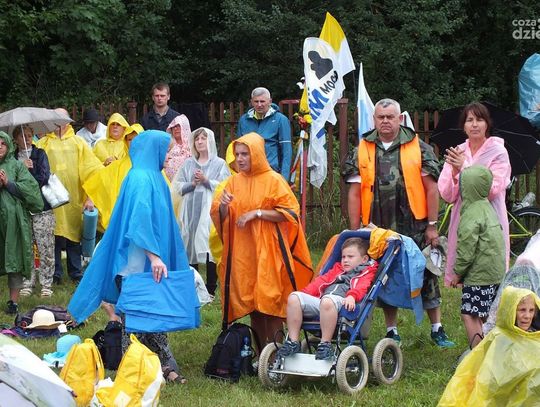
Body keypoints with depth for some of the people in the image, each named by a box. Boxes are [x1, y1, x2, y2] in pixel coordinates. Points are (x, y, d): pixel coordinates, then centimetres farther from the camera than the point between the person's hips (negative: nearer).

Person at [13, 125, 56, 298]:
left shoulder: (40, 154, 5)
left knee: (45, 248, -3)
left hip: (42, 208, -2)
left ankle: (46, 284, 4)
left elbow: (43, 178, -6)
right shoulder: (13, 158, 11)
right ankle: (27, 283, 9)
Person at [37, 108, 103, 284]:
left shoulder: (78, 142, 6)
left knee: (74, 236, 7)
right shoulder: (43, 144, 4)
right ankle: (55, 274, 11)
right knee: (54, 237, 1)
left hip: (74, 200, 1)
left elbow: (91, 171, 1)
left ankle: (76, 272, 17)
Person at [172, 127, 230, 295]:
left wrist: (206, 181, -10)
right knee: (190, 247, 2)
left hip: (210, 211, -4)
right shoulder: (188, 163, 18)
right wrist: (192, 184, -5)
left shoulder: (219, 163, 7)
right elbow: (177, 186, 11)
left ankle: (211, 288, -4)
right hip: (190, 211, 4)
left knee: (210, 248, -9)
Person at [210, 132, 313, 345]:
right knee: (251, 302, 7)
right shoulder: (234, 181, 9)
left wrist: (257, 212, -15)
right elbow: (220, 217, 11)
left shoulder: (273, 180, -4)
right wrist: (223, 205, -12)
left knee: (269, 302, -6)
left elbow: (290, 212, -9)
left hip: (267, 250, -4)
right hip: (242, 253, 4)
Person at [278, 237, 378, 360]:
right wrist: (305, 293, 11)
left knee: (327, 301, -42)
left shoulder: (366, 273, 19)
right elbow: (321, 281, 28)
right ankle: (293, 341, -20)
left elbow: (362, 286, -3)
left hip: (341, 301, -7)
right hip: (319, 301, 7)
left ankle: (325, 344, -37)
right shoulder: (337, 269, 40)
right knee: (294, 298, -16)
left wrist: (352, 296, -26)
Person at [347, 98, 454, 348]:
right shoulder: (362, 150, 5)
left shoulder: (418, 148, 0)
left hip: (414, 227, -2)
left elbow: (431, 188, 0)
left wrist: (432, 226, -5)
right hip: (378, 229, 2)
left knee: (426, 277, 3)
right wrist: (354, 231, 0)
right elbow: (355, 193, 4)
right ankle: (391, 332, 20)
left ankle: (437, 329, 14)